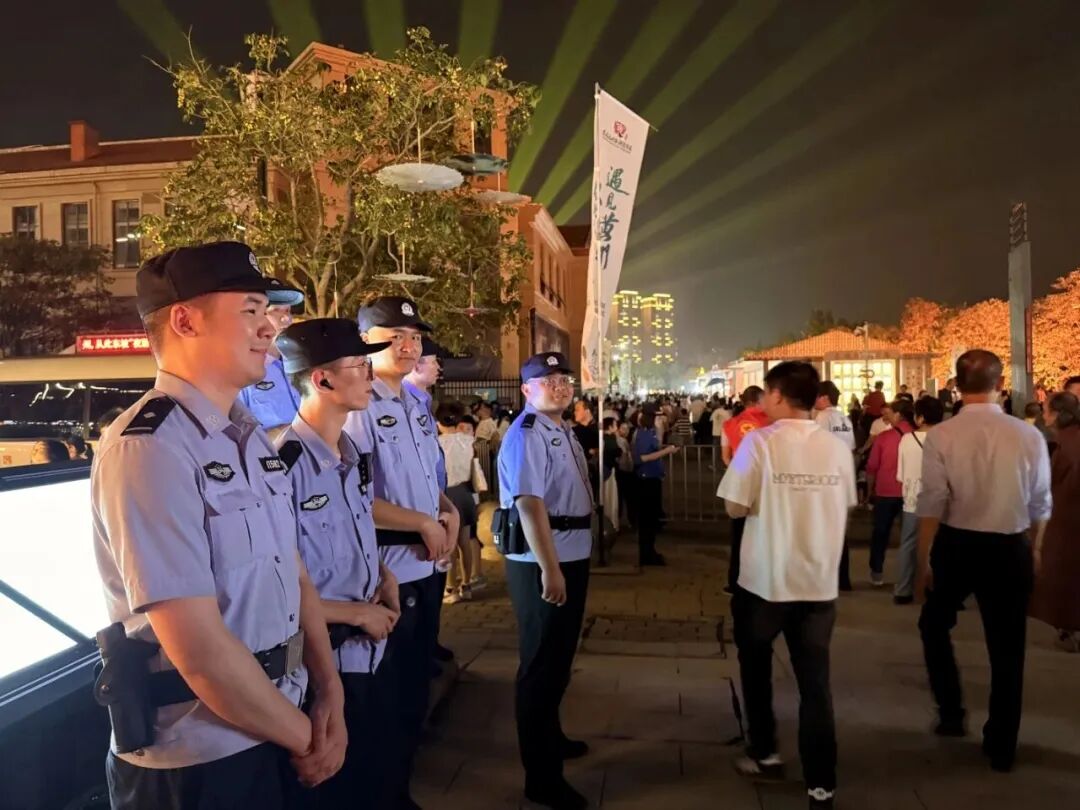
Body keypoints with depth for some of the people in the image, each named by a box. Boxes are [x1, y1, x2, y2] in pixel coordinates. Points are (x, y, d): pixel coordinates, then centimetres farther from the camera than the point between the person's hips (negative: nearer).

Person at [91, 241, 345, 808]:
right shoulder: (148, 450, -22)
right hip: (196, 763, -8)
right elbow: (201, 650, -25)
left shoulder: (250, 437, 6)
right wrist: (304, 737, -12)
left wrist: (328, 693, 2)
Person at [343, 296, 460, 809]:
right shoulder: (357, 409, -16)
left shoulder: (417, 407, 12)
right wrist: (424, 523, -16)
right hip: (386, 573, -9)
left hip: (425, 568, 9)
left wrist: (449, 513, 1)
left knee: (415, 692, 21)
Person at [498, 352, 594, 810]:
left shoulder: (563, 432, 14)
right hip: (541, 565, -10)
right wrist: (549, 569, -30)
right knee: (541, 663, 0)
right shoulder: (526, 434, -17)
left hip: (572, 557, 10)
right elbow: (530, 504, -26)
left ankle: (550, 738, 42)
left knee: (559, 657, 23)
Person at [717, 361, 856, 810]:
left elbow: (735, 508, -12)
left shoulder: (759, 442, -13)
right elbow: (844, 506, 10)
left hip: (766, 579, -3)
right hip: (820, 581, 3)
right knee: (815, 681, 9)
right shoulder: (838, 448, 0)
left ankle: (765, 754, 30)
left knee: (755, 666, 20)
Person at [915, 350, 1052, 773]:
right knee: (1007, 648, 15)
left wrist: (924, 562, -2)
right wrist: (1031, 553, 19)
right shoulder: (1029, 435, -6)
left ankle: (951, 713, 29)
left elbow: (932, 505, -12)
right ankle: (1001, 748, 28)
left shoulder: (941, 435, -13)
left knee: (934, 624, 25)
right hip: (1011, 550, 2)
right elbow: (1040, 506, 2)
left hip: (955, 546, -1)